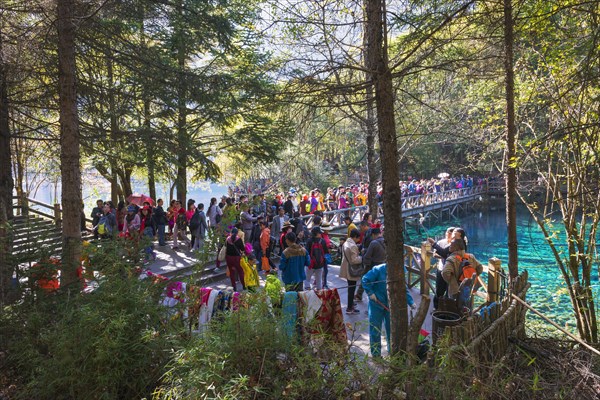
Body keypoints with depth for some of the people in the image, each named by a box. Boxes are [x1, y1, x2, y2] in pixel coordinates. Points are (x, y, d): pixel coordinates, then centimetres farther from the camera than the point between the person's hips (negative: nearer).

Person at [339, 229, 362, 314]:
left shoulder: (345, 243, 7)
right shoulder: (353, 246, -22)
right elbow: (354, 260, -24)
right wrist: (362, 258, -9)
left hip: (346, 270, 9)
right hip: (352, 271, -9)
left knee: (350, 288, 21)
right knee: (352, 289, 1)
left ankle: (351, 305, 33)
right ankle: (350, 308, 8)